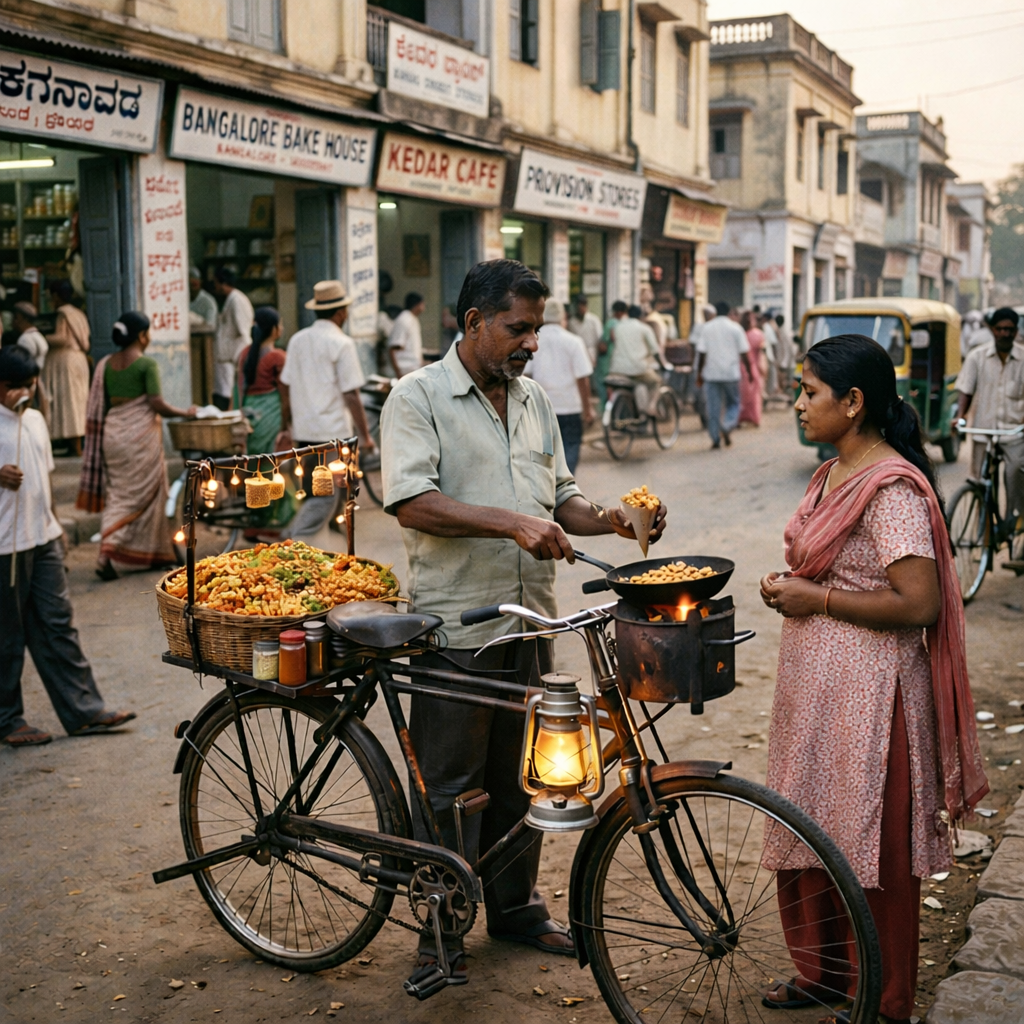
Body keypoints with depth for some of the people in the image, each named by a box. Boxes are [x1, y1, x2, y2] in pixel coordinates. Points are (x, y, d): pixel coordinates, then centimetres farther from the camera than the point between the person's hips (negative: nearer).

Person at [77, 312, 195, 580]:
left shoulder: (106, 364, 8)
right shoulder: (147, 363, -10)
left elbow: (99, 406, 9)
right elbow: (157, 404, -14)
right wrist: (186, 412, -1)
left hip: (112, 434, 6)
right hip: (140, 434, -6)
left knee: (117, 494, 13)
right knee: (141, 495, 3)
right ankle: (108, 554, -4)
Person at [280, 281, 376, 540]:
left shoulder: (297, 339, 9)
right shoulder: (342, 344, -10)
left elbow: (287, 387, 13)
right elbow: (350, 395, -13)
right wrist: (365, 436, -7)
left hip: (303, 431, 7)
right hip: (332, 431, -7)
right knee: (324, 498, -4)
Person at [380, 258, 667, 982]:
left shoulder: (535, 401, 13)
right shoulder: (419, 398, -7)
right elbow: (413, 504, -19)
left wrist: (613, 521, -1)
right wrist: (512, 523, -27)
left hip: (530, 622, 6)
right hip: (454, 627, -6)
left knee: (520, 775, 16)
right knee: (451, 784, 4)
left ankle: (516, 906, 32)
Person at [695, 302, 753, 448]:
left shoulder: (707, 328, 3)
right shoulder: (735, 328, 0)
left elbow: (701, 353, 0)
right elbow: (744, 353, -1)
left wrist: (699, 374, 7)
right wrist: (749, 371, 9)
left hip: (711, 374, 1)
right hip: (731, 373, -1)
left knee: (712, 407, 5)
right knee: (733, 403, 13)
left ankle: (716, 438, 4)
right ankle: (728, 426, -12)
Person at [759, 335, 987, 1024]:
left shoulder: (893, 487, -18)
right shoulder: (833, 475, 11)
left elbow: (917, 603, -25)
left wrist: (817, 598, -18)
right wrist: (790, 588, 5)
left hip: (867, 689, -9)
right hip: (814, 681, 9)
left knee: (871, 843, 4)